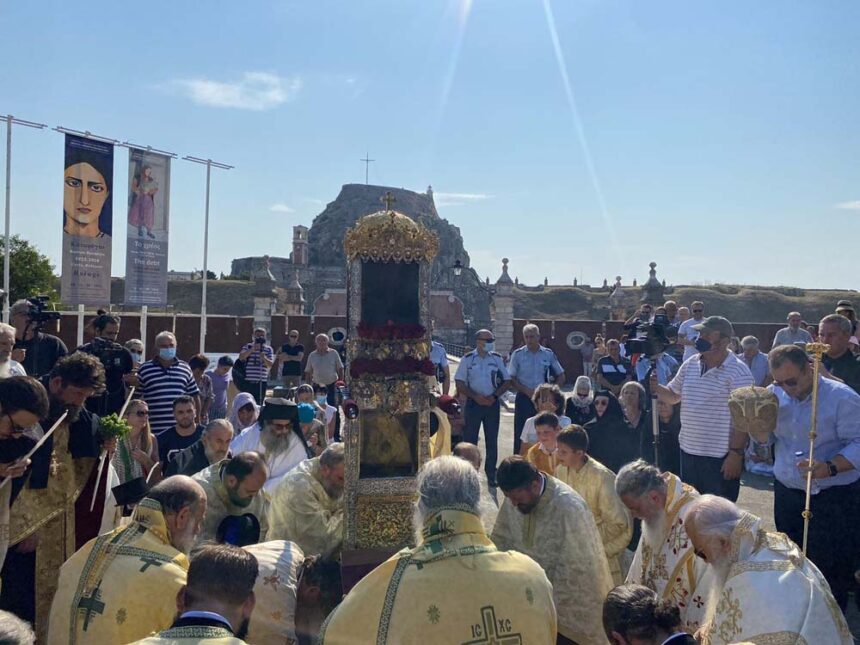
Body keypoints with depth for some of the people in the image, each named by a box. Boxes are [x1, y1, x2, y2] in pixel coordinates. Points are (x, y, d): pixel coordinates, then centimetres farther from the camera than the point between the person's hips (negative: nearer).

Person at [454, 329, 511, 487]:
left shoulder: (497, 359, 4)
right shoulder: (467, 359, -2)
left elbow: (506, 381, 7)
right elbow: (459, 383, -3)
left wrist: (494, 396, -8)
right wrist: (475, 396, -14)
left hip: (492, 403, 2)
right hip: (473, 403, -2)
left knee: (492, 441, 6)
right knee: (470, 440, 2)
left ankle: (491, 475, 15)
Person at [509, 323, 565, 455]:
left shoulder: (549, 354, 4)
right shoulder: (517, 354, 0)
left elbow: (561, 377, 10)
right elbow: (511, 379, -2)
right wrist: (527, 391, -14)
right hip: (524, 398, -1)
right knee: (521, 434, -1)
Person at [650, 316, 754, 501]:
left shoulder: (738, 372, -14)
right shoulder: (690, 364, 7)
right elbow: (673, 395, 15)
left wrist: (736, 453, -19)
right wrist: (657, 388, -6)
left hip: (721, 458, -7)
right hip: (688, 452, 7)